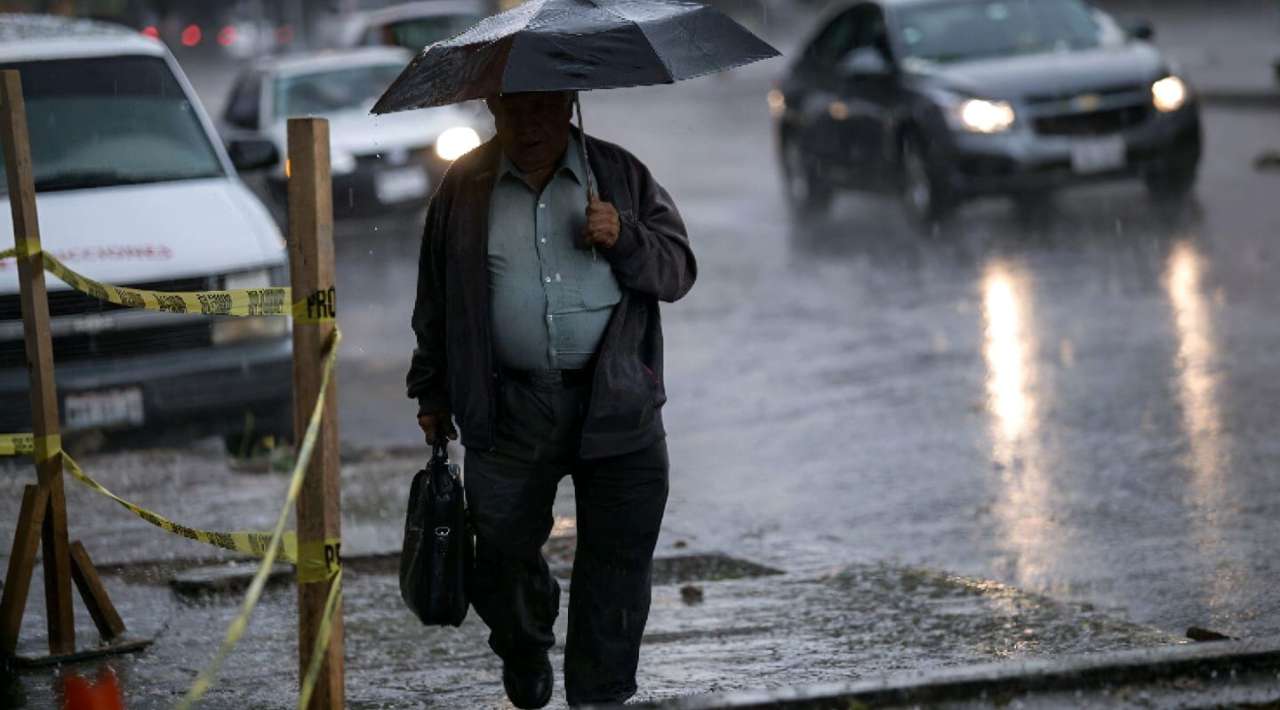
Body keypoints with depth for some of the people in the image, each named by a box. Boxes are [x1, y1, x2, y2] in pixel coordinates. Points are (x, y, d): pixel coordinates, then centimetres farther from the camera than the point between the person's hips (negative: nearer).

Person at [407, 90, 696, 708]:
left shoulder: (622, 176, 6)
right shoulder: (464, 188, 7)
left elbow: (678, 271, 5)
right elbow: (436, 299, 15)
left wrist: (623, 238, -14)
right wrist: (432, 393, 15)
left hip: (617, 406, 0)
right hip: (508, 413, 1)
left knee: (618, 563, -2)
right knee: (504, 552, 7)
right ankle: (524, 654, 37)